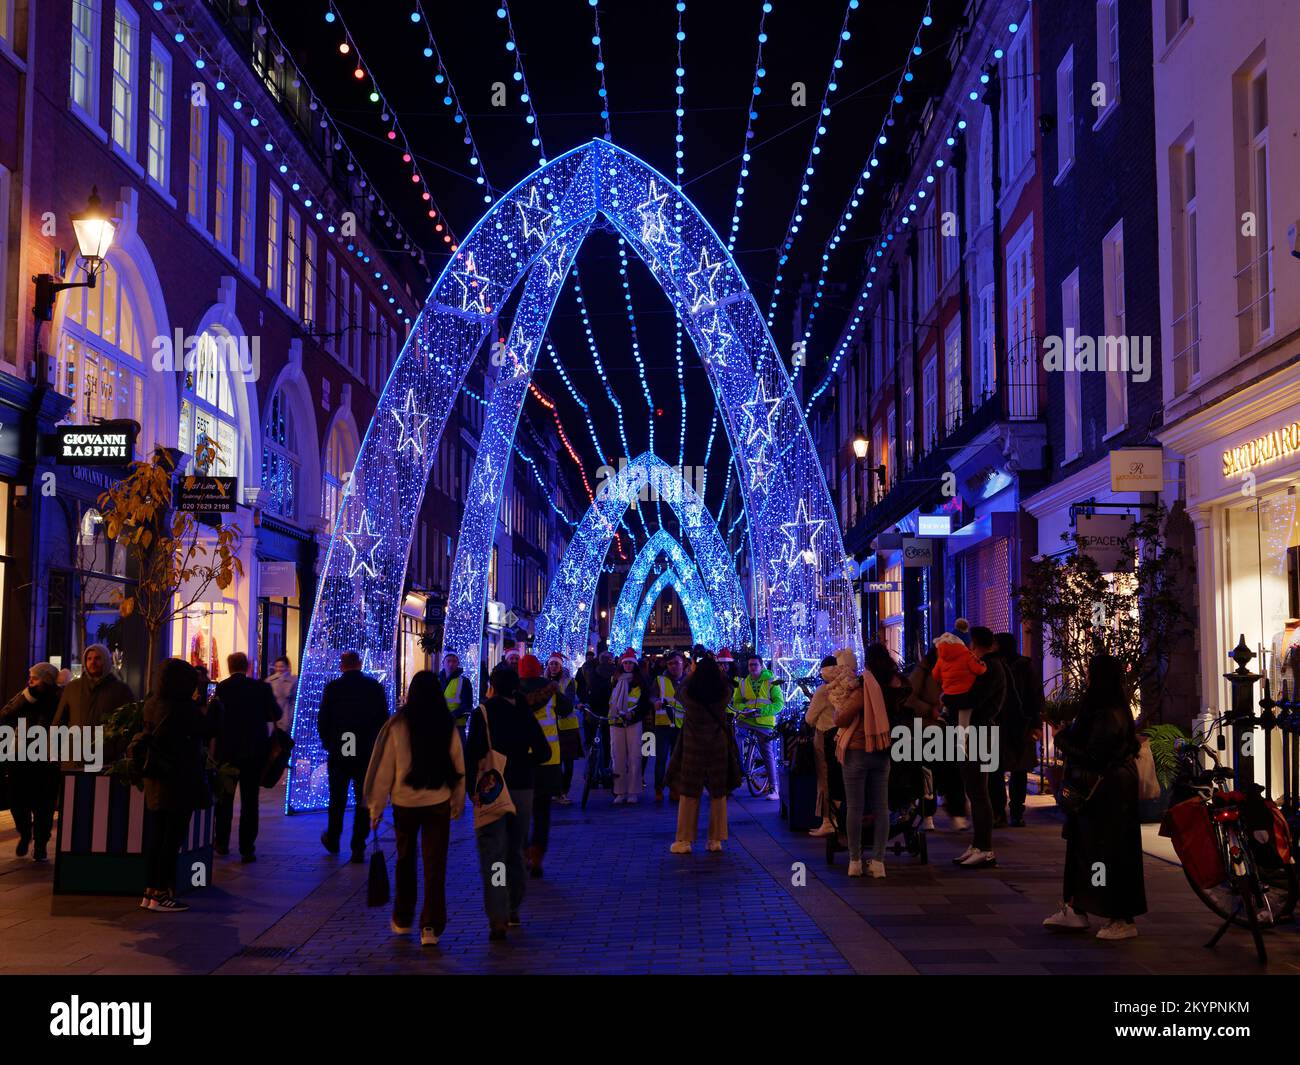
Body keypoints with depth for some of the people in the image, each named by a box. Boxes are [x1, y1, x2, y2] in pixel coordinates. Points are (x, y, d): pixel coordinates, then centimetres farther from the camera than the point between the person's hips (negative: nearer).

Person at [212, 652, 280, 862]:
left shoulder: (221, 688, -8)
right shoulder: (262, 687, -7)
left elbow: (213, 719, -8)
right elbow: (276, 714, -1)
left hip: (226, 751, 1)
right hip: (254, 752, 0)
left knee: (224, 799, 17)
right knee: (250, 801, 3)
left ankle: (222, 843, 27)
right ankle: (247, 849, 0)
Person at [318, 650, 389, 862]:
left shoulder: (332, 688, -6)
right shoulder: (375, 687, -2)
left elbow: (322, 720, -4)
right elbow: (384, 718, 0)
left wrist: (327, 742, 12)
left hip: (339, 752, 0)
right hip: (367, 753, 0)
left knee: (337, 799, 16)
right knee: (363, 800, 4)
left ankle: (332, 840, 31)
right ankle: (358, 849, 1)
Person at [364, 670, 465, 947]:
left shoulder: (397, 725, -8)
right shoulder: (448, 726, -4)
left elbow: (383, 768, -5)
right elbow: (458, 766, 3)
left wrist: (375, 808, 3)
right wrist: (458, 804, 15)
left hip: (404, 802, 0)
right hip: (438, 802, 0)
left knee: (405, 861, 18)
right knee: (435, 865, 4)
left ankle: (402, 920, 28)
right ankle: (431, 926, -1)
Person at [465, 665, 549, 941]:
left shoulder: (483, 713, -8)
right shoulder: (525, 715, 4)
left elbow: (472, 754, -14)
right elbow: (543, 752, 0)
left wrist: (472, 786, -5)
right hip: (522, 789, 4)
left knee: (492, 854, -5)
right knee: (515, 851, 18)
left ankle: (497, 920, -14)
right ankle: (513, 911, 28)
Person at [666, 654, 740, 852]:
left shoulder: (688, 693, -16)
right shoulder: (724, 694, -14)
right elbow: (727, 685, 11)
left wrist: (691, 673, 22)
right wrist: (717, 669, 21)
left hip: (692, 748, -1)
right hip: (719, 749, 1)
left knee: (688, 793, 8)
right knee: (719, 794, 12)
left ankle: (684, 840, 8)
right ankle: (716, 840, 14)